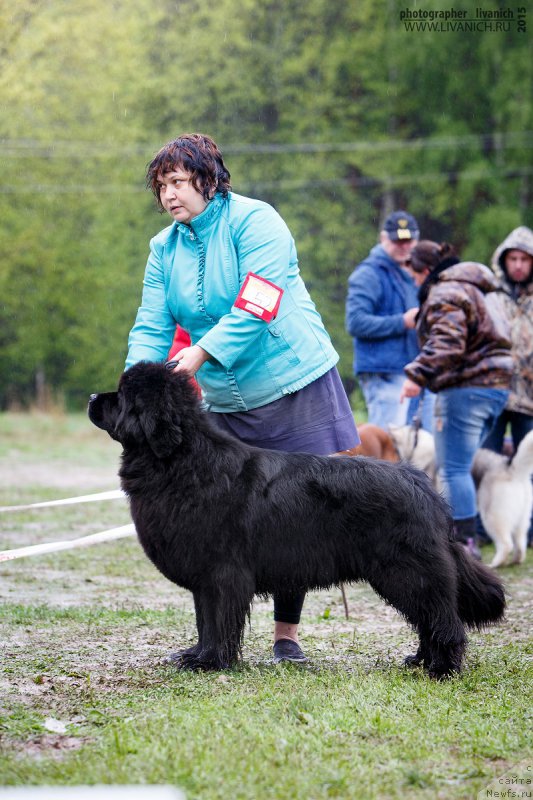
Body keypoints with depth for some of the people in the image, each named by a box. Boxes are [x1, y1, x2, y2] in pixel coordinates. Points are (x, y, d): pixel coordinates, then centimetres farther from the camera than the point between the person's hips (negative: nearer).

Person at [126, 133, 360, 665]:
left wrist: (200, 353, -28)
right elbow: (150, 327, 3)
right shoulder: (165, 248, 9)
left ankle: (286, 635, 7)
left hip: (294, 387, -5)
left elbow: (257, 307, -21)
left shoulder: (254, 221, -10)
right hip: (225, 402, 5)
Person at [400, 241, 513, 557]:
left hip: (466, 387, -10)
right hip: (498, 384, 10)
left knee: (454, 469, -6)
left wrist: (418, 374, -29)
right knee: (460, 467, 16)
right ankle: (466, 536, 18)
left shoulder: (445, 293, -11)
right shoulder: (481, 287, 21)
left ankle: (465, 542, -9)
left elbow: (447, 342, -25)